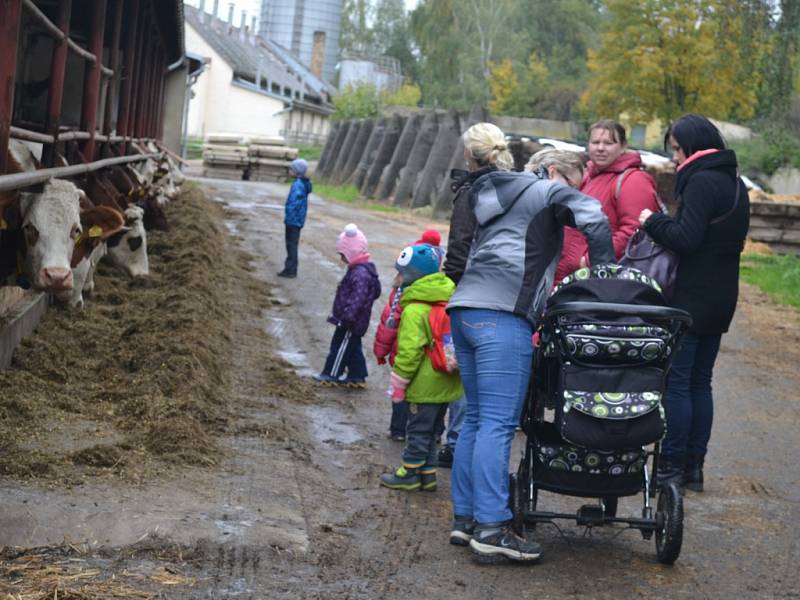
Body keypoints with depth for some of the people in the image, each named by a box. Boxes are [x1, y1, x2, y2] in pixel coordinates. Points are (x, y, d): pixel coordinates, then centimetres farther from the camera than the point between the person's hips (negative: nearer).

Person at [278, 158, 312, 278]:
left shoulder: (298, 185, -21)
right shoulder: (304, 183, 9)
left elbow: (293, 204, -24)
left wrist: (288, 219, -19)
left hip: (293, 220, -9)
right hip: (298, 220, 9)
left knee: (291, 244, -2)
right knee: (292, 244, 16)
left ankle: (290, 270, 4)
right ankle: (290, 269, 23)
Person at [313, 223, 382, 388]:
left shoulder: (360, 274, -25)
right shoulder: (359, 269, 10)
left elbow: (357, 299, -30)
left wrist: (347, 317, -30)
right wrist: (341, 315, 24)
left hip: (351, 323, -10)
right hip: (355, 321, 10)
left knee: (341, 346, 2)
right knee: (353, 347, 16)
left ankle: (331, 375, 12)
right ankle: (357, 376, 24)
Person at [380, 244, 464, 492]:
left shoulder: (414, 310, -17)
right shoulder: (448, 301, 9)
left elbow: (409, 351, -19)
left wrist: (398, 383, -10)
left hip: (425, 385, -8)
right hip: (447, 384, 8)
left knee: (417, 429, 2)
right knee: (429, 430, 16)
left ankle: (410, 473, 11)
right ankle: (428, 472, 21)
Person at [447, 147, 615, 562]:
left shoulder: (497, 197, 30)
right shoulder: (548, 191, 5)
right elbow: (594, 219, -11)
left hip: (464, 309, 9)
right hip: (502, 315, -9)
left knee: (477, 419, 12)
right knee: (498, 423, -12)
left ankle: (465, 518, 12)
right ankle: (491, 527, -16)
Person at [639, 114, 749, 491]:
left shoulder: (701, 181, -15)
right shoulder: (735, 183, 15)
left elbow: (686, 238, -22)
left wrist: (653, 222, -6)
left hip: (691, 298, -9)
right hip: (720, 298, 9)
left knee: (675, 382, -4)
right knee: (700, 382, 13)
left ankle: (672, 466, -2)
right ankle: (694, 466, 17)